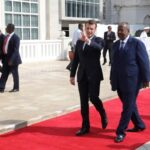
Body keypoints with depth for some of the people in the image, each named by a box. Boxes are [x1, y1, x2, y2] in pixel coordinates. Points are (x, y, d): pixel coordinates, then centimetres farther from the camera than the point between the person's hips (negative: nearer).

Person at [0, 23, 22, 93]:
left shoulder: (16, 37, -14)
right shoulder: (6, 37, 11)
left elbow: (15, 50, -19)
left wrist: (11, 59, -24)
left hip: (13, 58, -8)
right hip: (6, 58, 8)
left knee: (15, 73, 5)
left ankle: (16, 88, 17)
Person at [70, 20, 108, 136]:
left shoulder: (99, 40, -1)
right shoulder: (79, 42, 12)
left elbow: (99, 48, -27)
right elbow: (76, 60, 14)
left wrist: (88, 41, -44)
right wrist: (72, 75, 11)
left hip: (94, 75, -4)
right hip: (82, 75, 4)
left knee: (93, 98, -11)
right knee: (83, 101, 5)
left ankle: (103, 115, 20)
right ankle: (85, 126, 14)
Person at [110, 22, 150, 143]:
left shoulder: (137, 43, -7)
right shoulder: (115, 45, 11)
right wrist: (112, 78, 14)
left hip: (131, 80, -6)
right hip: (119, 81, 7)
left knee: (128, 107, -1)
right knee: (129, 105, 16)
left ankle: (121, 132, 5)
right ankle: (139, 125, 33)